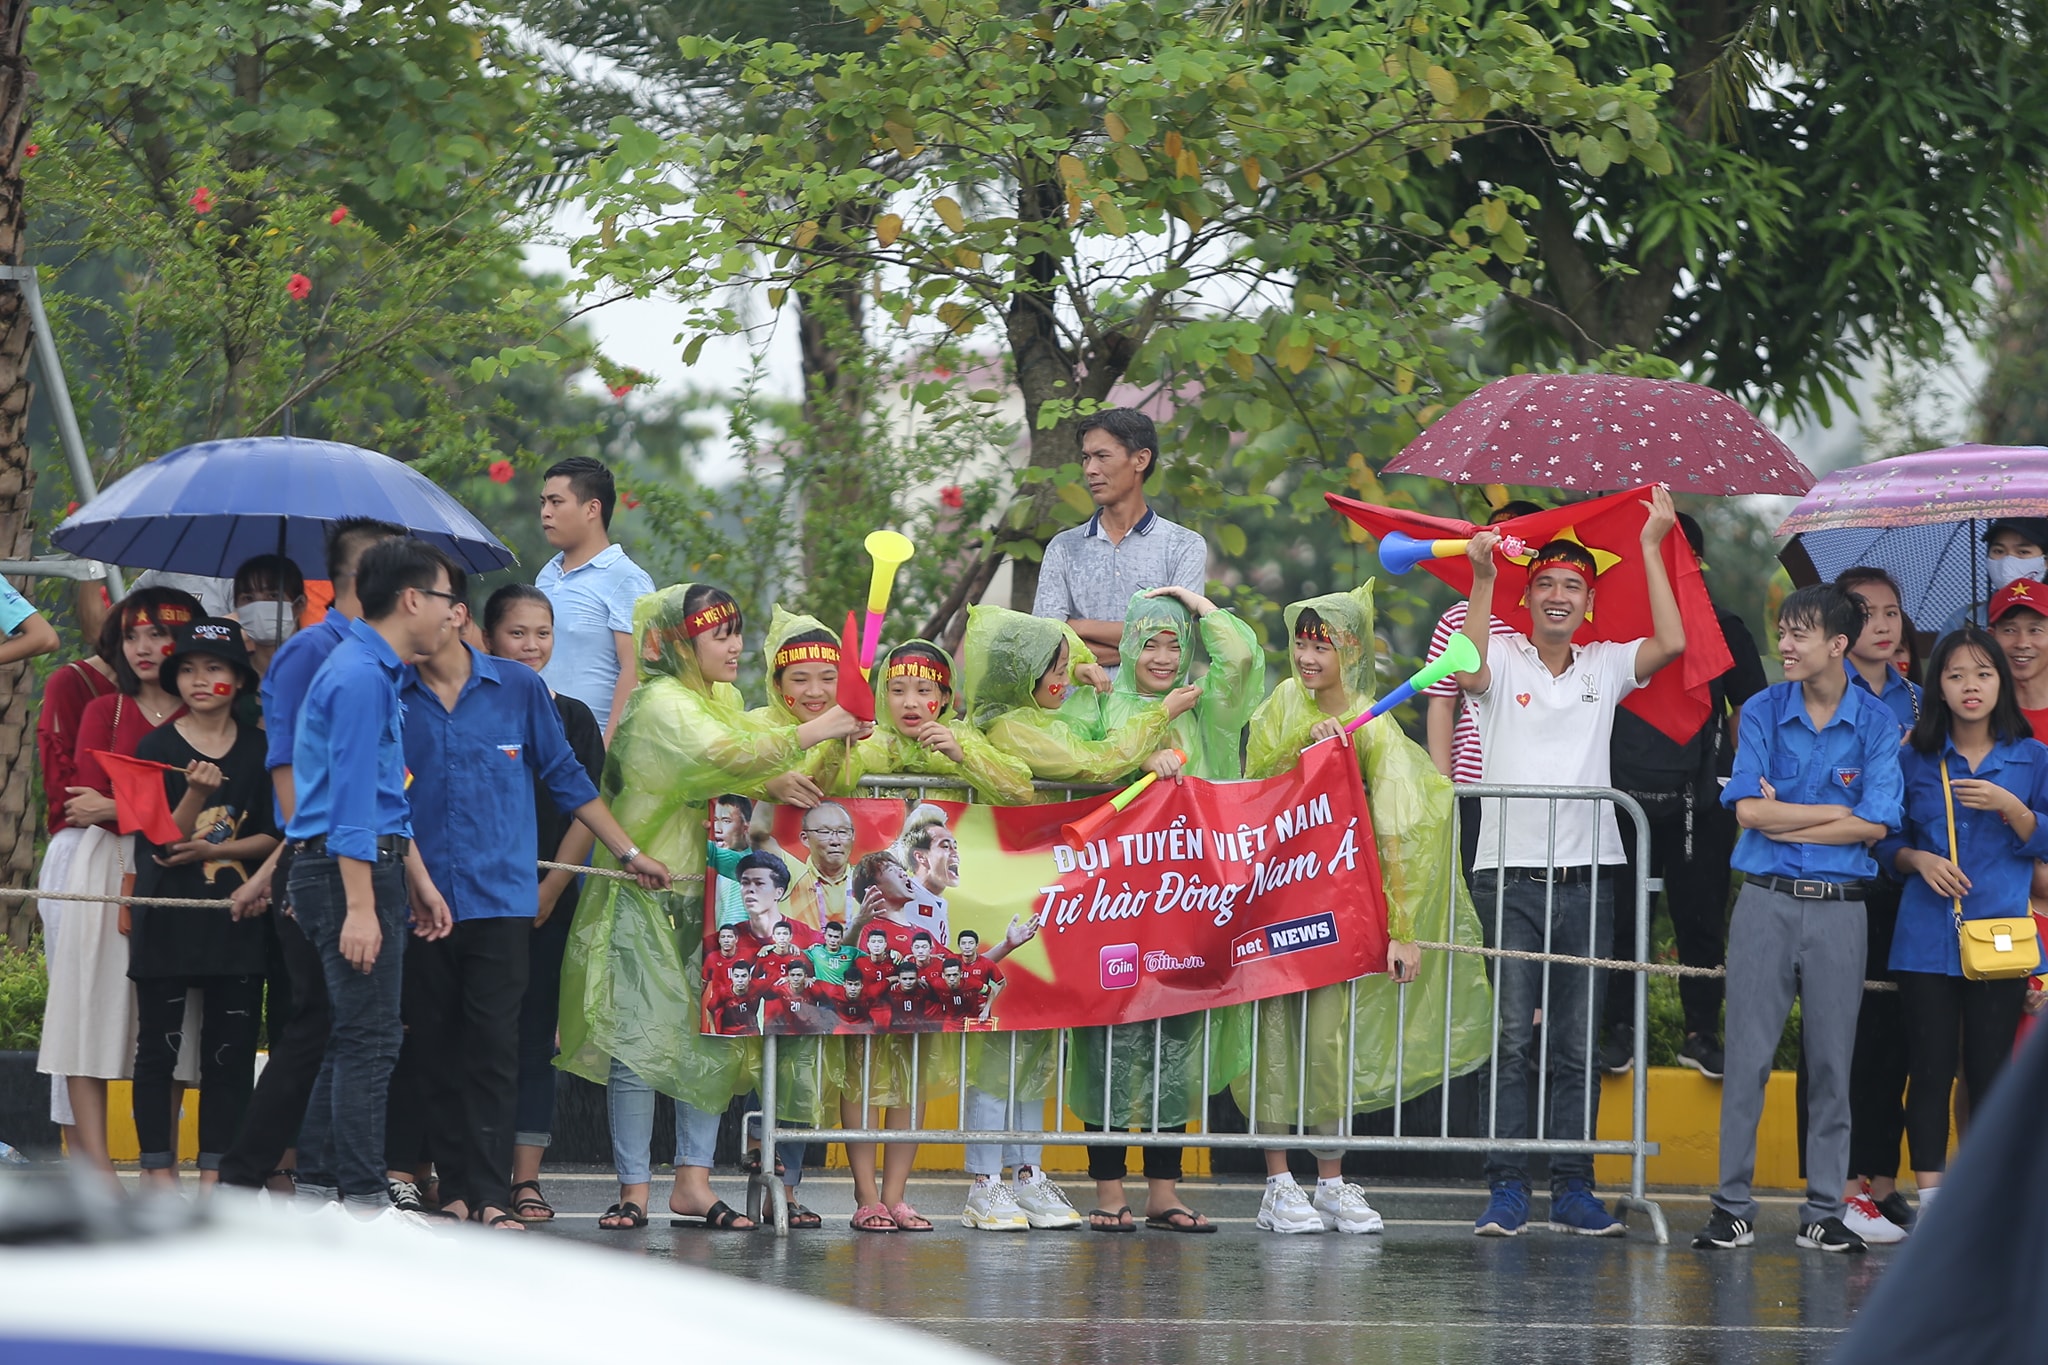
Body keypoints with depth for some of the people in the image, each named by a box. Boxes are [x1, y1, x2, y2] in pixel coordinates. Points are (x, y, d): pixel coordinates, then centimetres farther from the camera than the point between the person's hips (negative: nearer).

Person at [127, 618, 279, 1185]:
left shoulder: (259, 750, 7)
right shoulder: (158, 747, 1)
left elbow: (274, 836, 3)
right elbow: (163, 841, -6)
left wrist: (213, 850, -11)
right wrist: (196, 793, -24)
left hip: (236, 919, 2)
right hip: (168, 919, -2)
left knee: (231, 1049, 1)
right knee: (158, 1046, -1)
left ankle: (214, 1175, 4)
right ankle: (159, 1171, 4)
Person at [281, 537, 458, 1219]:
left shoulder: (374, 672, 19)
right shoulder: (360, 678, -15)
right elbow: (352, 799, -20)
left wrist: (418, 882, 28)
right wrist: (359, 908, -23)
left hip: (372, 863, 11)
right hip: (348, 869, -11)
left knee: (354, 1036, 13)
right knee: (369, 1038, -10)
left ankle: (317, 1187, 16)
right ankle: (364, 1202, -10)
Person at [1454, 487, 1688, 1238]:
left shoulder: (1605, 666, 12)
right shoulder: (1503, 658, 4)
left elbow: (1671, 644, -4)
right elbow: (1469, 673, -18)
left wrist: (1651, 548, -6)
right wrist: (1481, 580, -22)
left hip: (1586, 877, 2)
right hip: (1510, 874, -2)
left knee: (1576, 1046, 4)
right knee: (1512, 1040, -5)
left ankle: (1573, 1189, 7)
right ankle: (1507, 1189, -4)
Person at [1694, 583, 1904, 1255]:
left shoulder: (1876, 722, 2)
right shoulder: (1763, 711, 3)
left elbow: (1874, 824, -7)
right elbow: (1750, 809, -6)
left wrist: (1784, 818, -8)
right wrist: (1837, 812, -6)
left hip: (1839, 908, 0)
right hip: (1767, 900, 0)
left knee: (1832, 1062, 3)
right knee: (1748, 1056, -2)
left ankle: (1824, 1212, 9)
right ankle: (1733, 1208, 3)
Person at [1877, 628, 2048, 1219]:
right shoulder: (1915, 761, 7)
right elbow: (1887, 842, 13)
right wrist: (1918, 859, -7)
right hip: (1927, 938, 1)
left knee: (1989, 1071, 0)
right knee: (1931, 1070, -1)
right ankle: (1930, 1202, 2)